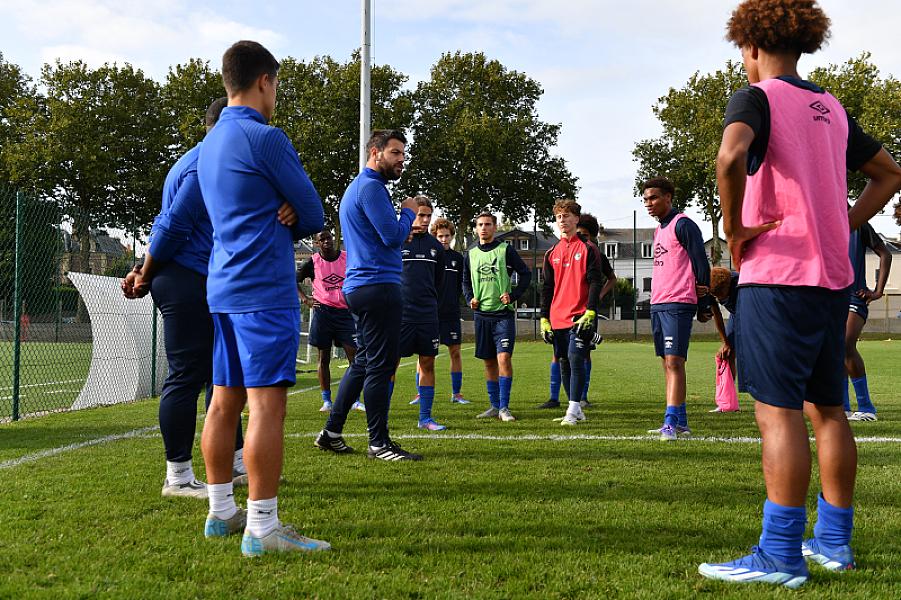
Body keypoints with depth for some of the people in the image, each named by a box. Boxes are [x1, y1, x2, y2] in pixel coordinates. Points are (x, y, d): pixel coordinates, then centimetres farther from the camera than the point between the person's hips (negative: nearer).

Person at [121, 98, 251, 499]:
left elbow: (167, 224, 20)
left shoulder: (198, 162, 20)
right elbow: (172, 226, -17)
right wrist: (145, 276, -6)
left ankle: (234, 464, 22)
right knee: (186, 376, -5)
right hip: (187, 285, -11)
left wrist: (144, 272, 14)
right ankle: (178, 477, 3)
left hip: (199, 288, 11)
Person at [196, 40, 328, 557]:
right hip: (265, 291, -9)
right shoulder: (265, 138, -11)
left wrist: (277, 226, 4)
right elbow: (313, 217, -6)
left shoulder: (210, 144, 17)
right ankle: (262, 528, -8)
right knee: (267, 404, -9)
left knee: (225, 402, 12)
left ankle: (222, 511, 20)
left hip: (223, 288, 9)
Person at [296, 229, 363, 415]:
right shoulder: (313, 262, 2)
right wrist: (305, 299, 0)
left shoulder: (348, 258, 4)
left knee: (354, 354, -6)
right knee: (323, 357, 3)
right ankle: (326, 401, 11)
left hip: (345, 312, 1)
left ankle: (355, 400, 1)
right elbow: (294, 281, 12)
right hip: (322, 311, -1)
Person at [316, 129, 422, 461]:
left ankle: (332, 431, 19)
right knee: (381, 364, -6)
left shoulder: (357, 186, 22)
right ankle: (379, 443, -1)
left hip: (360, 286, 11)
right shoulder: (371, 186, -12)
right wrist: (408, 212, -1)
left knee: (364, 361, 16)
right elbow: (393, 236, -18)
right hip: (378, 285, -11)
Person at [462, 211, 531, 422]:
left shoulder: (505, 250, -1)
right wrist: (470, 298, 4)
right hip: (482, 314, 4)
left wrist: (513, 296, -8)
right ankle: (494, 406, 15)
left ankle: (504, 407, -10)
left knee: (504, 358, -14)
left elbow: (526, 274, 2)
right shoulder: (471, 255, 11)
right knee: (489, 361, 8)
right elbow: (466, 282, 22)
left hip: (503, 313, -4)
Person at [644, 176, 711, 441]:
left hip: (677, 304, -9)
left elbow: (701, 265, -9)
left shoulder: (683, 225, -7)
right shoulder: (659, 230, 20)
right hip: (657, 304, 9)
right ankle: (680, 421, 15)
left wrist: (703, 304, -7)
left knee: (674, 362, -13)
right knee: (667, 363, 9)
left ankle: (671, 422, -16)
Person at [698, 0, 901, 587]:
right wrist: (843, 225, 16)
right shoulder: (832, 108, 17)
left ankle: (780, 556, -5)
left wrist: (734, 229, -16)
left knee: (779, 412, -7)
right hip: (833, 276, 8)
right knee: (827, 410, 12)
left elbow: (732, 154, -28)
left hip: (777, 275, -8)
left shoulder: (757, 97, -6)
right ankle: (834, 541, 20)